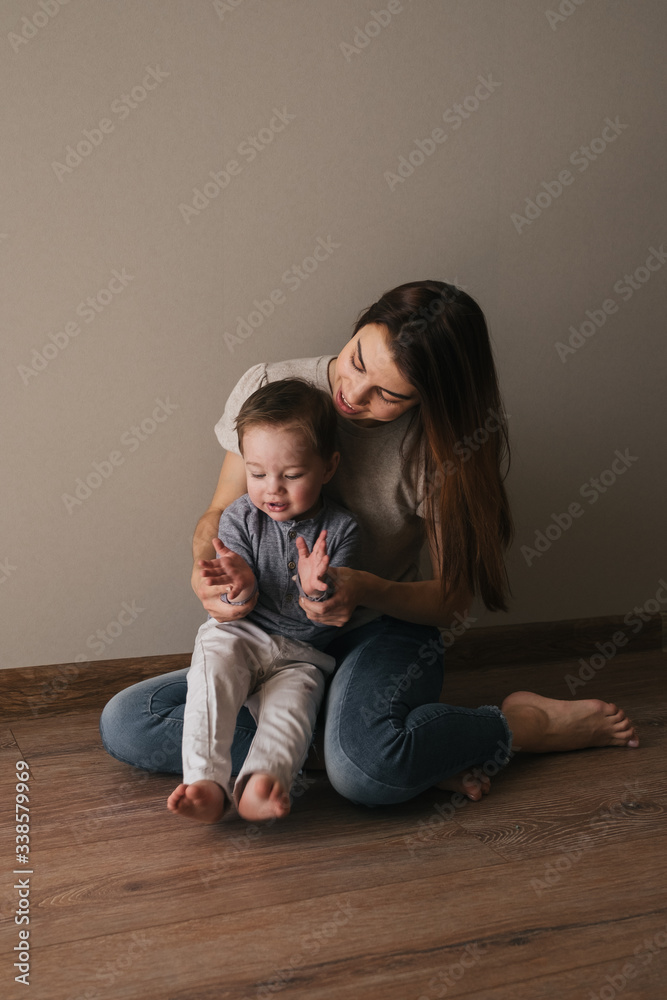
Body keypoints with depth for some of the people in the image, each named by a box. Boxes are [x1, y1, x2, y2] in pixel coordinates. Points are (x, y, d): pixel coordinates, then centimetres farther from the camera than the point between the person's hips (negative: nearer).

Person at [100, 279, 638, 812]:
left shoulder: (444, 440, -14)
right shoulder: (269, 388, -10)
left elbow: (451, 598, -8)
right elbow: (220, 512, 3)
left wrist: (365, 590, -29)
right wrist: (205, 569, -22)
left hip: (385, 631, -5)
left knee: (362, 769, -39)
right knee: (124, 723, -19)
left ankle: (523, 721, -8)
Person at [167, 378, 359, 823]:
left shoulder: (340, 528, -6)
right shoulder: (240, 518, -3)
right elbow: (234, 611, -6)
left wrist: (318, 589, -33)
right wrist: (241, 590, -31)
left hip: (303, 655, 0)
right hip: (241, 635, 0)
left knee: (292, 702, -28)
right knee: (214, 656, -30)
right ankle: (206, 782, -35)